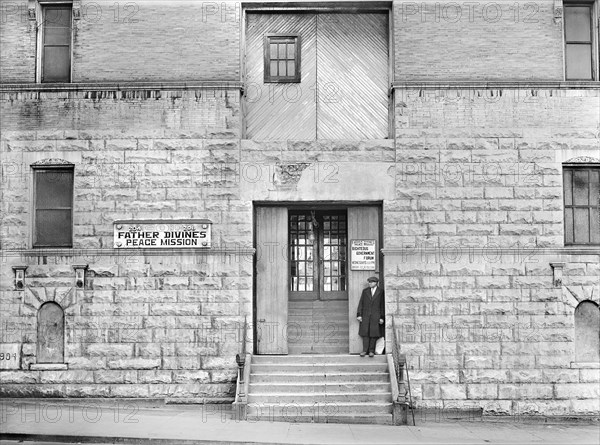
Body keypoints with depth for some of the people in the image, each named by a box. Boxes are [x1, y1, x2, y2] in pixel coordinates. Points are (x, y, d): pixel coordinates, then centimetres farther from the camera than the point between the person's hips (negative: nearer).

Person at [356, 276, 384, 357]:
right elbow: (361, 303, 7)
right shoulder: (365, 291, 9)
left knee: (374, 333, -1)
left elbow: (382, 305, 0)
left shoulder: (381, 292, 2)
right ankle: (365, 350, 2)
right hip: (365, 315, 2)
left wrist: (382, 317, -5)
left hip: (375, 316, -2)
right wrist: (359, 314, -1)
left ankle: (371, 351, 6)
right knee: (365, 332, -1)